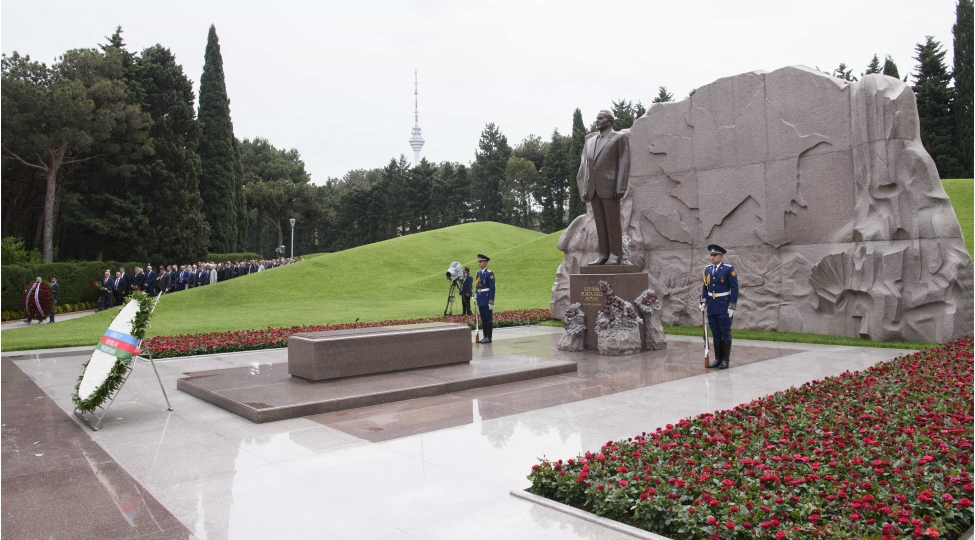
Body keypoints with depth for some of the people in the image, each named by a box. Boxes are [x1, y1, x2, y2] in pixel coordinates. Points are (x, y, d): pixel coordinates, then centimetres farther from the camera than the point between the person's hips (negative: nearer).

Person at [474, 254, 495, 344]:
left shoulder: (489, 273, -10)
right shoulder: (478, 273, 13)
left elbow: (492, 288, -13)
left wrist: (491, 302, -16)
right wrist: (476, 299, 15)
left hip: (487, 299, -7)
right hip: (480, 299, 8)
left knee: (488, 319, -2)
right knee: (483, 319, 11)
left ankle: (489, 337, 2)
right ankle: (485, 337, 17)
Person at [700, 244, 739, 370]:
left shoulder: (729, 270, -9)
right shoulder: (707, 270, 8)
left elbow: (734, 289, -10)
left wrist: (732, 307, -13)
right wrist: (703, 302, 8)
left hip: (724, 308, -5)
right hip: (711, 308, 5)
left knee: (725, 334, 2)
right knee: (715, 334, 10)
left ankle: (725, 360, 9)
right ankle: (718, 358, 18)